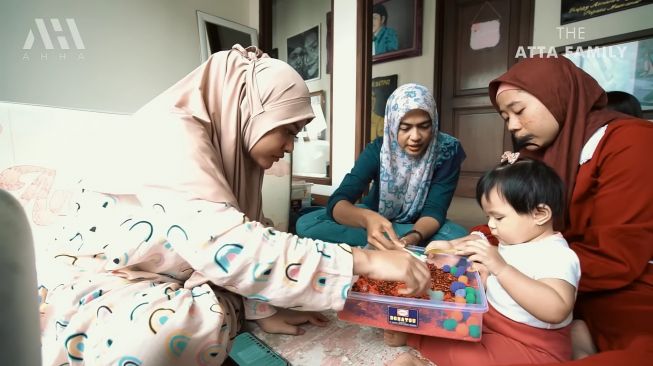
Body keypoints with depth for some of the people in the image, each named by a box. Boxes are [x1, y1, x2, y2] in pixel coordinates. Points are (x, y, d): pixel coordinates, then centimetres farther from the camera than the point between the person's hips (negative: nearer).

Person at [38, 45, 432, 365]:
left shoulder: (232, 141, -2)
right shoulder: (172, 130, -28)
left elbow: (240, 233, 0)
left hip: (175, 276, 7)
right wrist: (365, 259, -38)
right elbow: (226, 246, -41)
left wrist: (263, 309, -5)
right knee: (173, 334, -31)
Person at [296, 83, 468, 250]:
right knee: (306, 224, -22)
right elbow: (337, 202, -31)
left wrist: (413, 238, -45)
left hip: (419, 225, 1)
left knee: (458, 237, -33)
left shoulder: (447, 150, -19)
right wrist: (367, 218, -54)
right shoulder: (377, 150, -20)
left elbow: (434, 211, -22)